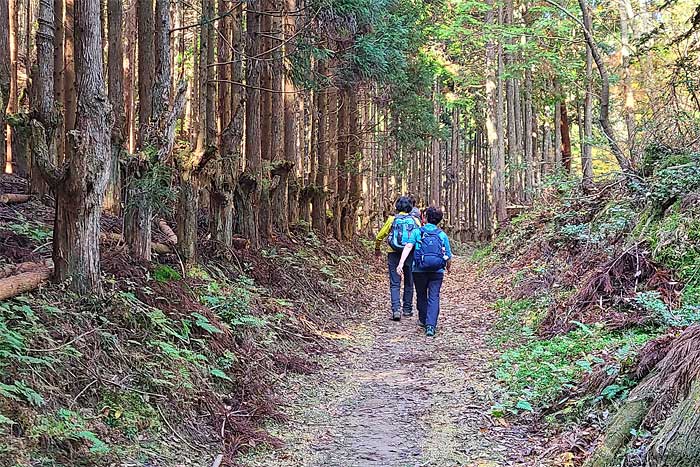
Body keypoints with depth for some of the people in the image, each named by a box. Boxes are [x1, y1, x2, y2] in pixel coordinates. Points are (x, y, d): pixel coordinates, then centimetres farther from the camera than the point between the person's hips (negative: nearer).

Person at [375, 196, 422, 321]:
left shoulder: (392, 219, 0)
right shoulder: (415, 220, 3)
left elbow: (380, 237, 6)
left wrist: (377, 249, 24)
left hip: (394, 254, -1)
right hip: (410, 254, 1)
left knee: (395, 284, 0)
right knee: (409, 283, 15)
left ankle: (396, 309, -14)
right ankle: (407, 309, 22)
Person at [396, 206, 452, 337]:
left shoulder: (417, 232, 3)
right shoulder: (443, 235, 8)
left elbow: (408, 247, -12)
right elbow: (449, 257, 10)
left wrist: (401, 263, -20)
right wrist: (448, 267, 30)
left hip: (419, 270, 0)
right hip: (437, 271, 0)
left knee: (421, 295, 19)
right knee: (434, 298, -2)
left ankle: (424, 320, 33)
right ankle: (430, 325, -17)